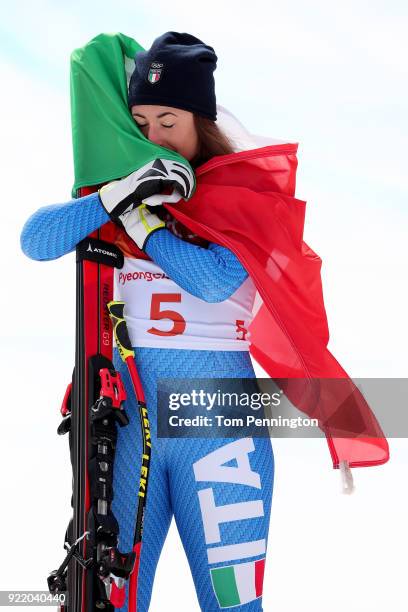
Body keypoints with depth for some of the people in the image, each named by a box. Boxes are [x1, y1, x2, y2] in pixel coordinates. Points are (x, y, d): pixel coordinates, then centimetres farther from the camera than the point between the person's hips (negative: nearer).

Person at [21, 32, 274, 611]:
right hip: (128, 413, 3)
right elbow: (36, 240, -4)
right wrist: (117, 196, -16)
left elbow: (218, 282, -17)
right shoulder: (126, 186, 9)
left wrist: (141, 223, -10)